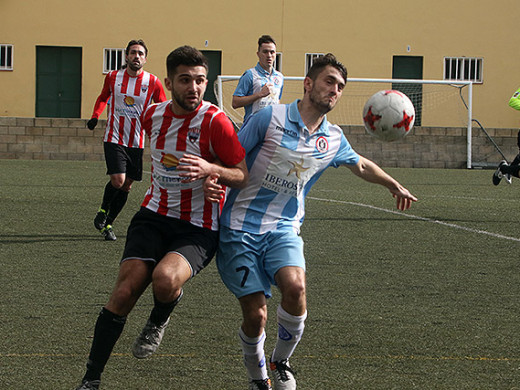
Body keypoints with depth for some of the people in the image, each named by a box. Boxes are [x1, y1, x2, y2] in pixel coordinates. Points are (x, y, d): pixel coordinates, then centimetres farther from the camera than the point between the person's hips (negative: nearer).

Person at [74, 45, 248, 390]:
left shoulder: (215, 121, -14)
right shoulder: (153, 115, 3)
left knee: (166, 279, -33)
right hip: (154, 216, 4)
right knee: (125, 291, -12)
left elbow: (244, 176, -12)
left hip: (198, 229, -4)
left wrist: (211, 169, -29)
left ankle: (159, 320, 4)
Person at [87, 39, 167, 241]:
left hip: (137, 142, 2)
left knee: (126, 186, 5)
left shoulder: (153, 82, -2)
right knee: (118, 180, -18)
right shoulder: (113, 77, 0)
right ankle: (103, 211, 10)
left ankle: (108, 224, 22)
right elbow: (103, 98, 20)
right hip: (114, 138, -2)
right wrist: (95, 116, 6)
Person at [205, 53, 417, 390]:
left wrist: (395, 186, 30)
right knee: (255, 315, -10)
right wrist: (211, 178, -23)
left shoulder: (334, 139, 7)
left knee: (295, 287, -26)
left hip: (284, 229, 3)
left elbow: (361, 165, 29)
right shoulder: (270, 118, -9)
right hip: (241, 227, -3)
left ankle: (282, 362, 1)